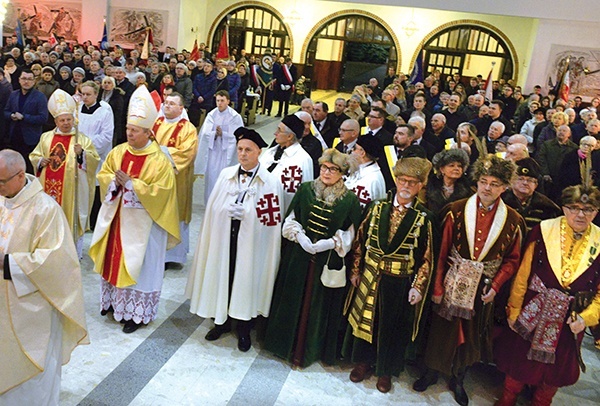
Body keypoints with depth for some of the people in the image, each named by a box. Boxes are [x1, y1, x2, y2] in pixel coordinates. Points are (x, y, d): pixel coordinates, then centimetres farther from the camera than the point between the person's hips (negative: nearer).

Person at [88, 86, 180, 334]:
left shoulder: (158, 160, -15)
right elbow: (103, 175, 9)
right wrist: (114, 180, -14)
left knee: (137, 263, 2)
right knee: (114, 257, 16)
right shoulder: (118, 152, 3)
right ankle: (113, 300, 36)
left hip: (141, 221, -6)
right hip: (115, 216, 6)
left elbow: (161, 191, -19)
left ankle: (137, 312, 14)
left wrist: (131, 183, -22)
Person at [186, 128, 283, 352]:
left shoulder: (270, 182, -9)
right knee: (222, 276, 13)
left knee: (246, 279, 8)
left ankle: (243, 329, 28)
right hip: (223, 238, 3)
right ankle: (222, 321, 36)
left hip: (251, 242, -3)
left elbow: (272, 219, -9)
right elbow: (213, 209, 7)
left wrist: (244, 212, -11)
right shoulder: (226, 175, 2)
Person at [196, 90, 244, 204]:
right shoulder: (211, 115, 3)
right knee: (211, 176, 6)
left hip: (226, 151, -3)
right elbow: (205, 133, -3)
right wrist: (215, 133, -22)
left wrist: (222, 134, -21)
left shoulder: (235, 116, -6)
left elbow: (236, 136, -9)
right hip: (212, 150, 3)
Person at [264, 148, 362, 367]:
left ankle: (308, 351, 26)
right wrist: (301, 237, -13)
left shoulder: (350, 200, -5)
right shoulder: (305, 189, 1)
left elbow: (349, 235, -2)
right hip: (298, 257, 2)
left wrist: (329, 243, -17)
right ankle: (287, 344, 32)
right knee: (293, 300, 12)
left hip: (329, 262, -2)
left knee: (319, 305, 9)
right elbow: (290, 221, 5)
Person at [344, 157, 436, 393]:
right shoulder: (378, 208, -3)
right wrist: (356, 270, 2)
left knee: (392, 326, 13)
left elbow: (427, 257, -6)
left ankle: (385, 370, 34)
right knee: (366, 319, 15)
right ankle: (363, 362, 37)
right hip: (370, 277, 2)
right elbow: (360, 240, 3)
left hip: (400, 283, -2)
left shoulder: (424, 218, -9)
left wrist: (418, 286, -10)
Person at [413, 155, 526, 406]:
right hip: (453, 283, -1)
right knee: (442, 330, 12)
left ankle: (458, 379, 39)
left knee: (472, 336, 16)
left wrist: (495, 286, -10)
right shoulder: (456, 211, -9)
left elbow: (512, 259, 2)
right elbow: (442, 251, -8)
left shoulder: (513, 221, -7)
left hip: (483, 288, 1)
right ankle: (431, 373, 37)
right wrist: (437, 287, -9)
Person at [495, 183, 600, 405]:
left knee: (554, 371, 19)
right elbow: (522, 276, -6)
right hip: (533, 313, -1)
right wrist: (514, 311, -4)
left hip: (570, 322, 1)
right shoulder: (544, 231, -10)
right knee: (519, 363, 15)